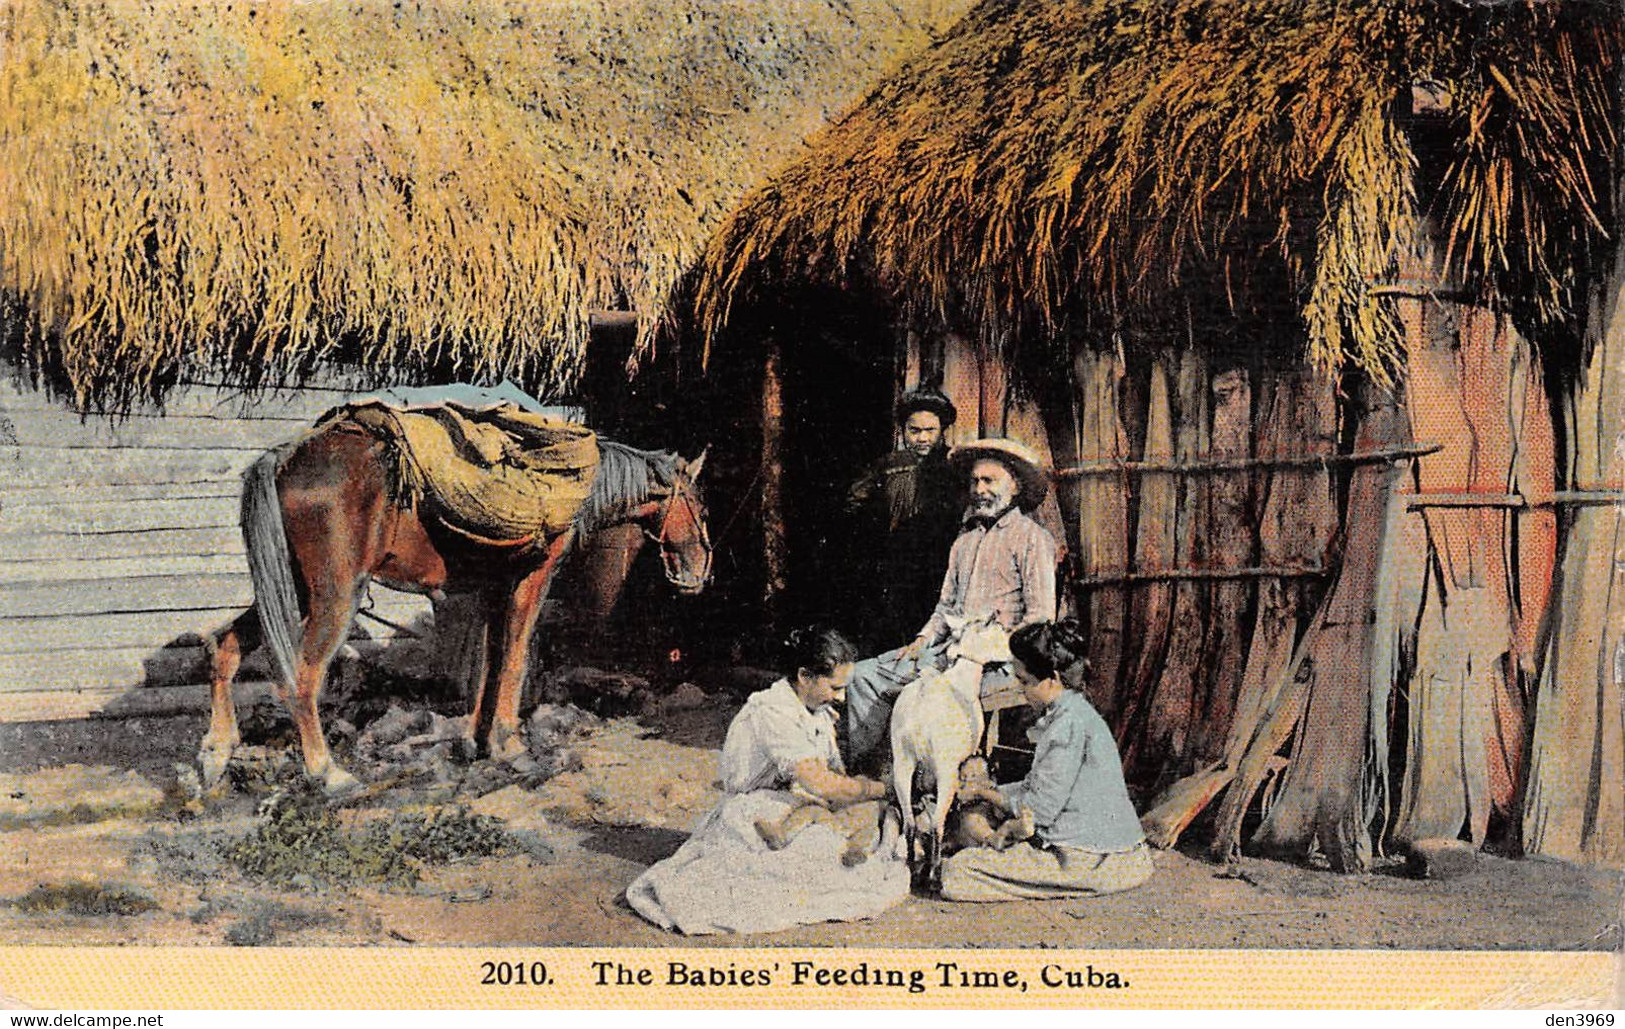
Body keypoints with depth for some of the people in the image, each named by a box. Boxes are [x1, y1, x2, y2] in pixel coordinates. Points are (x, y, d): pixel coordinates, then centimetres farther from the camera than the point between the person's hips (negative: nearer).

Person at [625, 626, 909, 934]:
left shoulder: (820, 712, 7)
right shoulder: (771, 713, -23)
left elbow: (838, 775, 11)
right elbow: (820, 784, -30)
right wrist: (882, 790, -19)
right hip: (753, 823, -9)